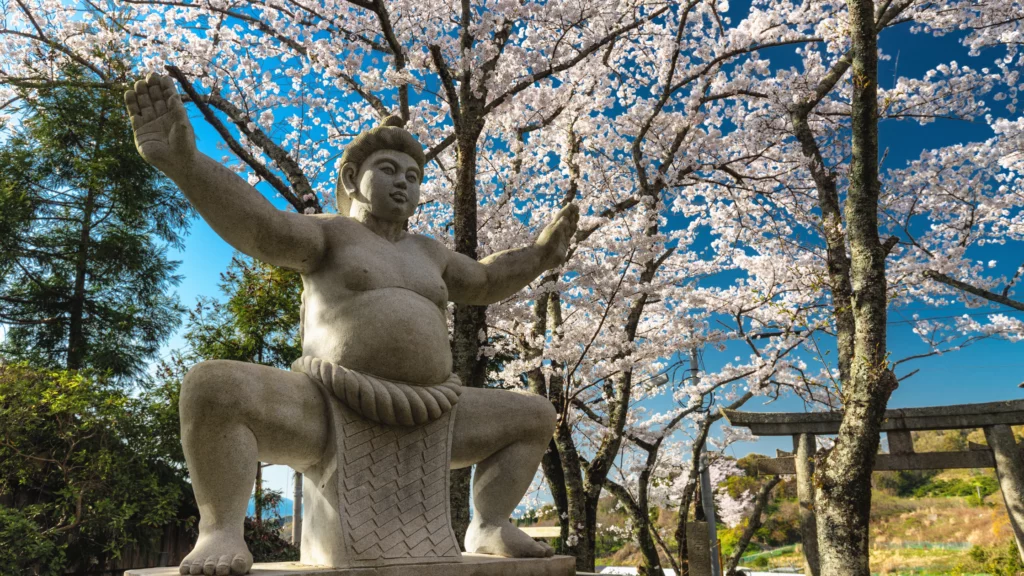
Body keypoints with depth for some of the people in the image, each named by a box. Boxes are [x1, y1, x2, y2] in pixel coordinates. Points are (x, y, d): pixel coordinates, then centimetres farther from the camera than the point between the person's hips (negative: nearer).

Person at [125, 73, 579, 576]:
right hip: (330, 415, -5)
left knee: (535, 416, 9)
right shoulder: (328, 234, 3)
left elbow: (484, 282, 35)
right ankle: (222, 530, -20)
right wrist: (183, 161, -32)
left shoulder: (424, 252, 20)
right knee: (214, 386, -32)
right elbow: (262, 227, -18)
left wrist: (538, 256, 24)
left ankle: (490, 527, 7)